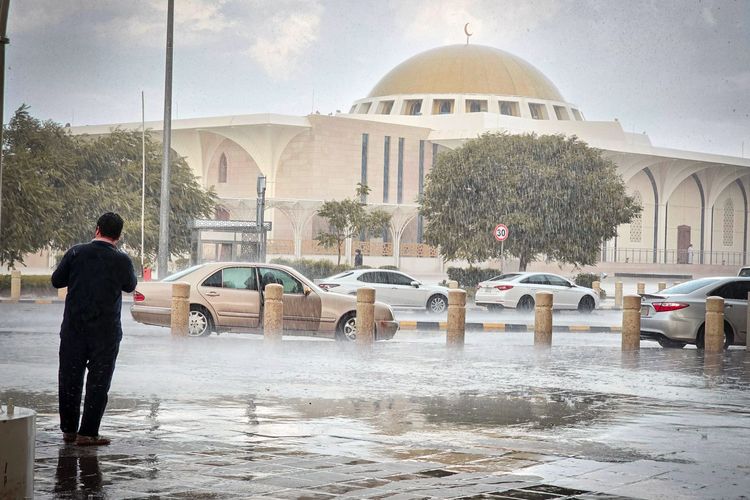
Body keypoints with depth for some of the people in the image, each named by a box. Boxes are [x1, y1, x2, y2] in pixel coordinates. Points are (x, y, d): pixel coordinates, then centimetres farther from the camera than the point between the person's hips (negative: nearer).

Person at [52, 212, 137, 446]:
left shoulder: (76, 252, -4)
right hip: (106, 330, -2)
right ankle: (88, 433, 4)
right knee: (98, 381, 5)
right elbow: (130, 286, 9)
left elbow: (56, 280, 5)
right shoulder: (121, 260, -8)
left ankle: (68, 429, 20)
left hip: (73, 327, 2)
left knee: (70, 378, 13)